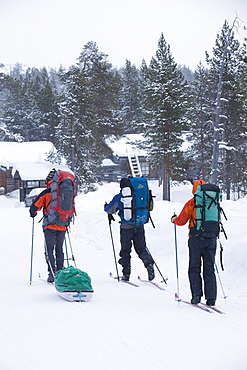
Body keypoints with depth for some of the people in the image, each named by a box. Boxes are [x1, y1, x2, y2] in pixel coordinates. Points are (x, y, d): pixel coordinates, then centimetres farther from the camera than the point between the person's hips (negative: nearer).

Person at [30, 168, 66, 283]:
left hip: (50, 226, -4)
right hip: (62, 226, 4)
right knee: (59, 250, 15)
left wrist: (33, 213, 16)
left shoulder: (46, 192, -8)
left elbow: (35, 205, -5)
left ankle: (52, 274, -8)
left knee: (49, 250, 1)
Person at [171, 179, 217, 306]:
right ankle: (211, 298, 1)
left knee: (194, 268, 5)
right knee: (209, 269, 6)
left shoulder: (191, 203, -3)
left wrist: (174, 219, 20)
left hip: (196, 238, -3)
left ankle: (197, 294, -6)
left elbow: (181, 221, -1)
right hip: (211, 238, 3)